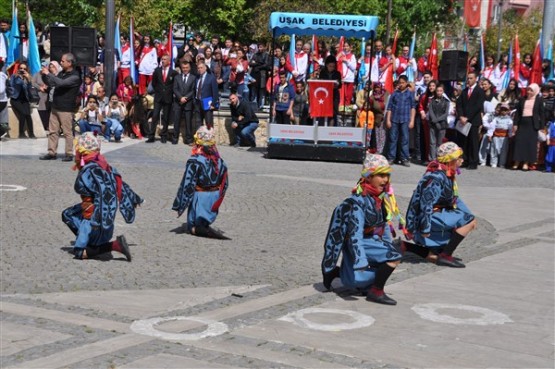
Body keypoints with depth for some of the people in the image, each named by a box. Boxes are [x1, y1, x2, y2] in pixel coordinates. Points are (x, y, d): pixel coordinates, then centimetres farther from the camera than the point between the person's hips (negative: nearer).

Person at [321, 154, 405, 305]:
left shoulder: (381, 197, 2)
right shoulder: (358, 201, -23)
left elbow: (384, 224, 15)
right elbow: (355, 233, -30)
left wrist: (389, 244, 19)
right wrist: (360, 261, -37)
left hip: (374, 240, 9)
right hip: (361, 244, -9)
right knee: (394, 257, -25)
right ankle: (376, 292, -13)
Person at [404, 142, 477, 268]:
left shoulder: (448, 175, 10)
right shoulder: (437, 177, -22)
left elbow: (454, 199, 20)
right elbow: (426, 203, -25)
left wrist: (468, 214, 13)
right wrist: (425, 228, -24)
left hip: (435, 216, 10)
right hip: (424, 218, -10)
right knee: (469, 220, -17)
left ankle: (405, 246, 21)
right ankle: (445, 256, -14)